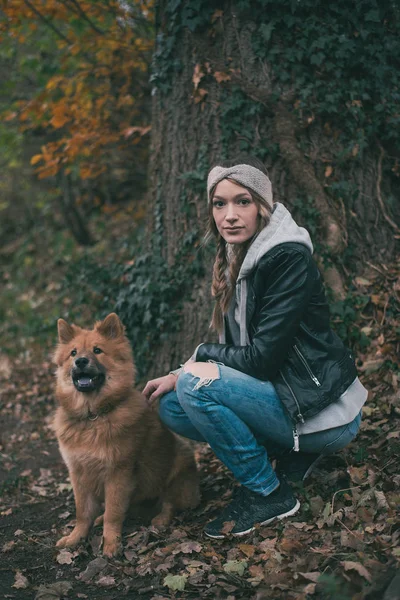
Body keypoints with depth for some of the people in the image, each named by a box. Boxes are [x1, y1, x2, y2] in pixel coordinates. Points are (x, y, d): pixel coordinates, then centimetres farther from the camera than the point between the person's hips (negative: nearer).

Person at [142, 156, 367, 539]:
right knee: (170, 407, 4)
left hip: (322, 410, -9)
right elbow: (238, 353, 11)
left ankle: (268, 494, -6)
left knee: (198, 382, -23)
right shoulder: (236, 259, 7)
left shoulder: (289, 258, -19)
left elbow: (262, 358, -22)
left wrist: (198, 357, -6)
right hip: (277, 394, 9)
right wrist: (179, 376, -3)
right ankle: (294, 453, 10)